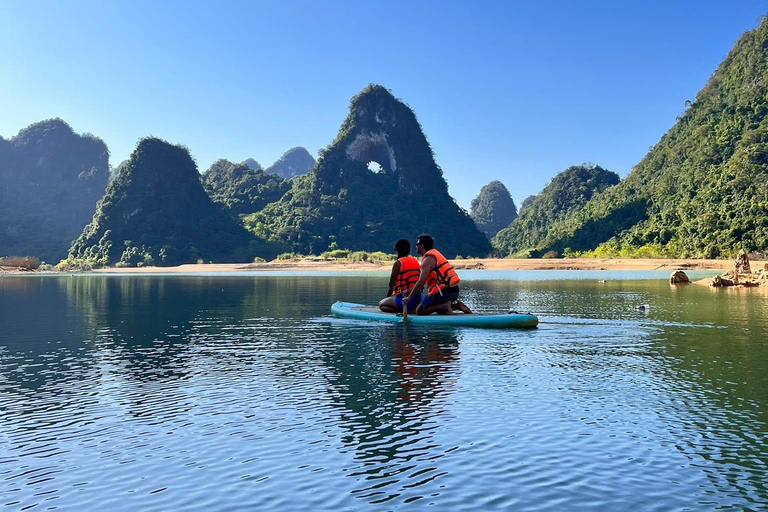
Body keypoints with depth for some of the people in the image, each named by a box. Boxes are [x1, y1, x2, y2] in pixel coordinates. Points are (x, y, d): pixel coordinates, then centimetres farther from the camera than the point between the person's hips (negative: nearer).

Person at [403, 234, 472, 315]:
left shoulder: (428, 259, -11)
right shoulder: (435, 253, 20)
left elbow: (421, 282, -19)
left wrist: (409, 297, -12)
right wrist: (411, 290, 25)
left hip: (444, 292, -9)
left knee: (420, 311, -2)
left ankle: (445, 306, -16)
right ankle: (457, 305, 8)